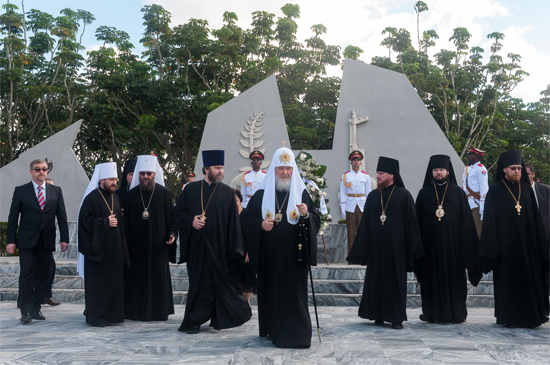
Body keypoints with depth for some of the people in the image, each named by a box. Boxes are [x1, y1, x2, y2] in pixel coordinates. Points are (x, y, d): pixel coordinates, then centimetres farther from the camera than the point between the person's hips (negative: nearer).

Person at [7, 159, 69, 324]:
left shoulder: (56, 191, 9)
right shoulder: (20, 191, 4)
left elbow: (62, 216, 8)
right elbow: (13, 217, 2)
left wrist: (64, 238, 1)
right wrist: (11, 240, -5)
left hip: (46, 241, 3)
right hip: (27, 241, -2)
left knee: (42, 275, 6)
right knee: (27, 274, -6)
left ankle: (36, 308, 16)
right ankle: (25, 311, 1)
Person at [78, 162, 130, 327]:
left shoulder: (116, 198, 14)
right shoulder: (91, 198, -8)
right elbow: (86, 221, -13)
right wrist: (105, 222, -16)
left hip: (115, 248, 7)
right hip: (98, 248, -7)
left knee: (114, 281, 9)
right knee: (97, 283, -2)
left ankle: (111, 314, 18)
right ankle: (95, 317, 7)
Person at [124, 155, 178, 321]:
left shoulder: (163, 193, 0)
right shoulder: (132, 194, 6)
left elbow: (171, 216, 1)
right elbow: (126, 220, 8)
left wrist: (172, 233, -13)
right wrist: (125, 239, 1)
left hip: (158, 245, -2)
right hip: (136, 245, 2)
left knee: (159, 276, 3)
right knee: (136, 277, 5)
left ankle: (159, 310, 13)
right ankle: (136, 310, 16)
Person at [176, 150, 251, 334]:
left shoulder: (227, 192, 2)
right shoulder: (191, 189, 6)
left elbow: (233, 222, -1)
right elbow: (178, 212, 9)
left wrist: (235, 251, -7)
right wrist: (191, 221, -13)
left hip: (218, 248, -1)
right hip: (196, 248, 1)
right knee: (198, 283, 8)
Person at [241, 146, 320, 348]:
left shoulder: (302, 193, 5)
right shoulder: (262, 194, 6)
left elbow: (316, 220, 2)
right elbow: (245, 218, 7)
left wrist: (306, 214, -19)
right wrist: (260, 224, -11)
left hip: (293, 255, -1)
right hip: (269, 256, 1)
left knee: (294, 293, -2)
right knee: (270, 292, 6)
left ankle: (294, 334, 6)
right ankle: (272, 330, 22)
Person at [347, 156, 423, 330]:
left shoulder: (403, 195, -1)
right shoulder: (373, 196, 9)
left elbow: (411, 222, -2)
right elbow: (365, 223, 8)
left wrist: (412, 248, -6)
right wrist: (362, 248, 3)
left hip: (395, 246, -3)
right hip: (376, 246, 3)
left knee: (396, 280, 2)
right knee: (376, 280, 6)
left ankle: (396, 317, 12)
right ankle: (378, 315, 17)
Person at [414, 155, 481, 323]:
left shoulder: (458, 192, 5)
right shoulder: (424, 193, 7)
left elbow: (466, 220, 4)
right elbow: (418, 221, 6)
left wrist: (465, 244, -4)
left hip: (452, 243, 0)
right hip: (430, 244, 1)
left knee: (453, 277, 3)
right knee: (431, 277, 2)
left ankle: (456, 313, 13)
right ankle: (431, 312, 10)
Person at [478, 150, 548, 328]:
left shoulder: (527, 190, 10)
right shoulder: (495, 190, -1)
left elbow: (535, 219, 12)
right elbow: (489, 219, -4)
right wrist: (492, 246, -12)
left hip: (526, 244, 4)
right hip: (505, 245, -4)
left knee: (529, 280, 4)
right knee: (507, 280, 1)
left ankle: (529, 316, 15)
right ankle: (508, 318, 9)